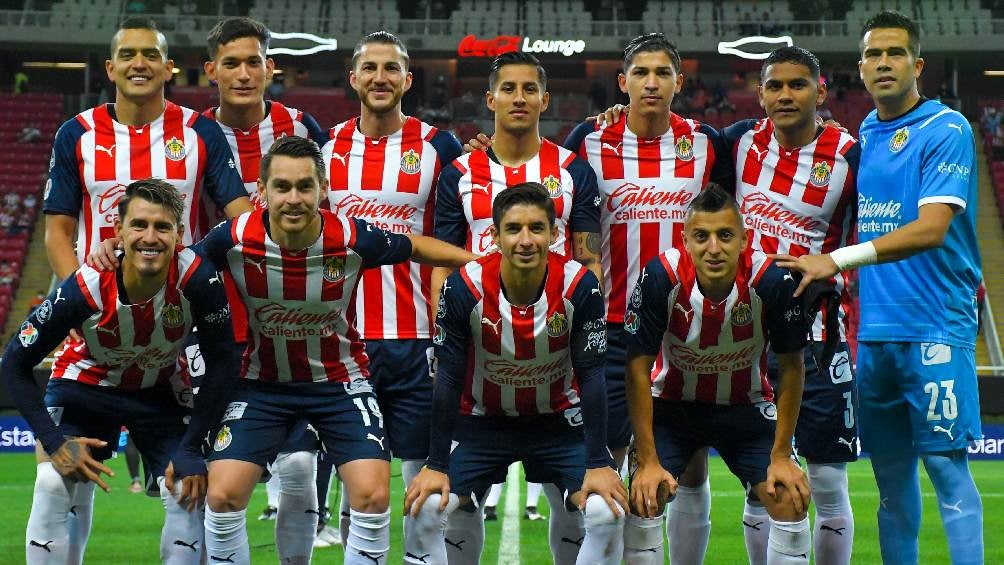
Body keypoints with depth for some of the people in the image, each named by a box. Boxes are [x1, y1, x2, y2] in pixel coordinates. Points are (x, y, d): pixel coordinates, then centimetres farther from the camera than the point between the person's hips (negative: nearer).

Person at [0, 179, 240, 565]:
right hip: (85, 383, -1)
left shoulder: (197, 279, -31)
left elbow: (222, 365, -17)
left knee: (188, 494, -13)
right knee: (53, 488, -18)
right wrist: (54, 442, -23)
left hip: (162, 391, 1)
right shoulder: (84, 289, -31)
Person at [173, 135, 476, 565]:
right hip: (262, 380, 1)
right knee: (223, 496, -10)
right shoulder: (234, 239, -21)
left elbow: (415, 247, -1)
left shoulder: (354, 239, -21)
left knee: (372, 496, -13)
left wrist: (481, 263, -3)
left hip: (340, 377, 0)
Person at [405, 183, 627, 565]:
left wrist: (598, 464, -17)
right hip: (482, 419, 0)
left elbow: (590, 376, -14)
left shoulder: (580, 286, -21)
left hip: (559, 419, 0)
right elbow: (449, 379, -13)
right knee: (430, 509, -18)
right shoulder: (464, 288, -21)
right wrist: (436, 466, -12)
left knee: (607, 512, -19)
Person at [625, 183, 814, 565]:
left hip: (746, 406, 1)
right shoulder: (661, 277, -27)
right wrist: (648, 461, -18)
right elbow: (638, 367, -17)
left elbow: (791, 367, -11)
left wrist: (781, 456, -10)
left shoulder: (771, 280, -26)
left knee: (791, 500, -13)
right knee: (644, 500, -17)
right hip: (672, 404, -1)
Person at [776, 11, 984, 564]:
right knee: (890, 471, 9)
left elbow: (932, 228, -18)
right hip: (872, 327, 6)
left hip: (934, 326, -6)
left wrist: (839, 259, -23)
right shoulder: (860, 137, 14)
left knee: (946, 463, -9)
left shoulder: (946, 130, -6)